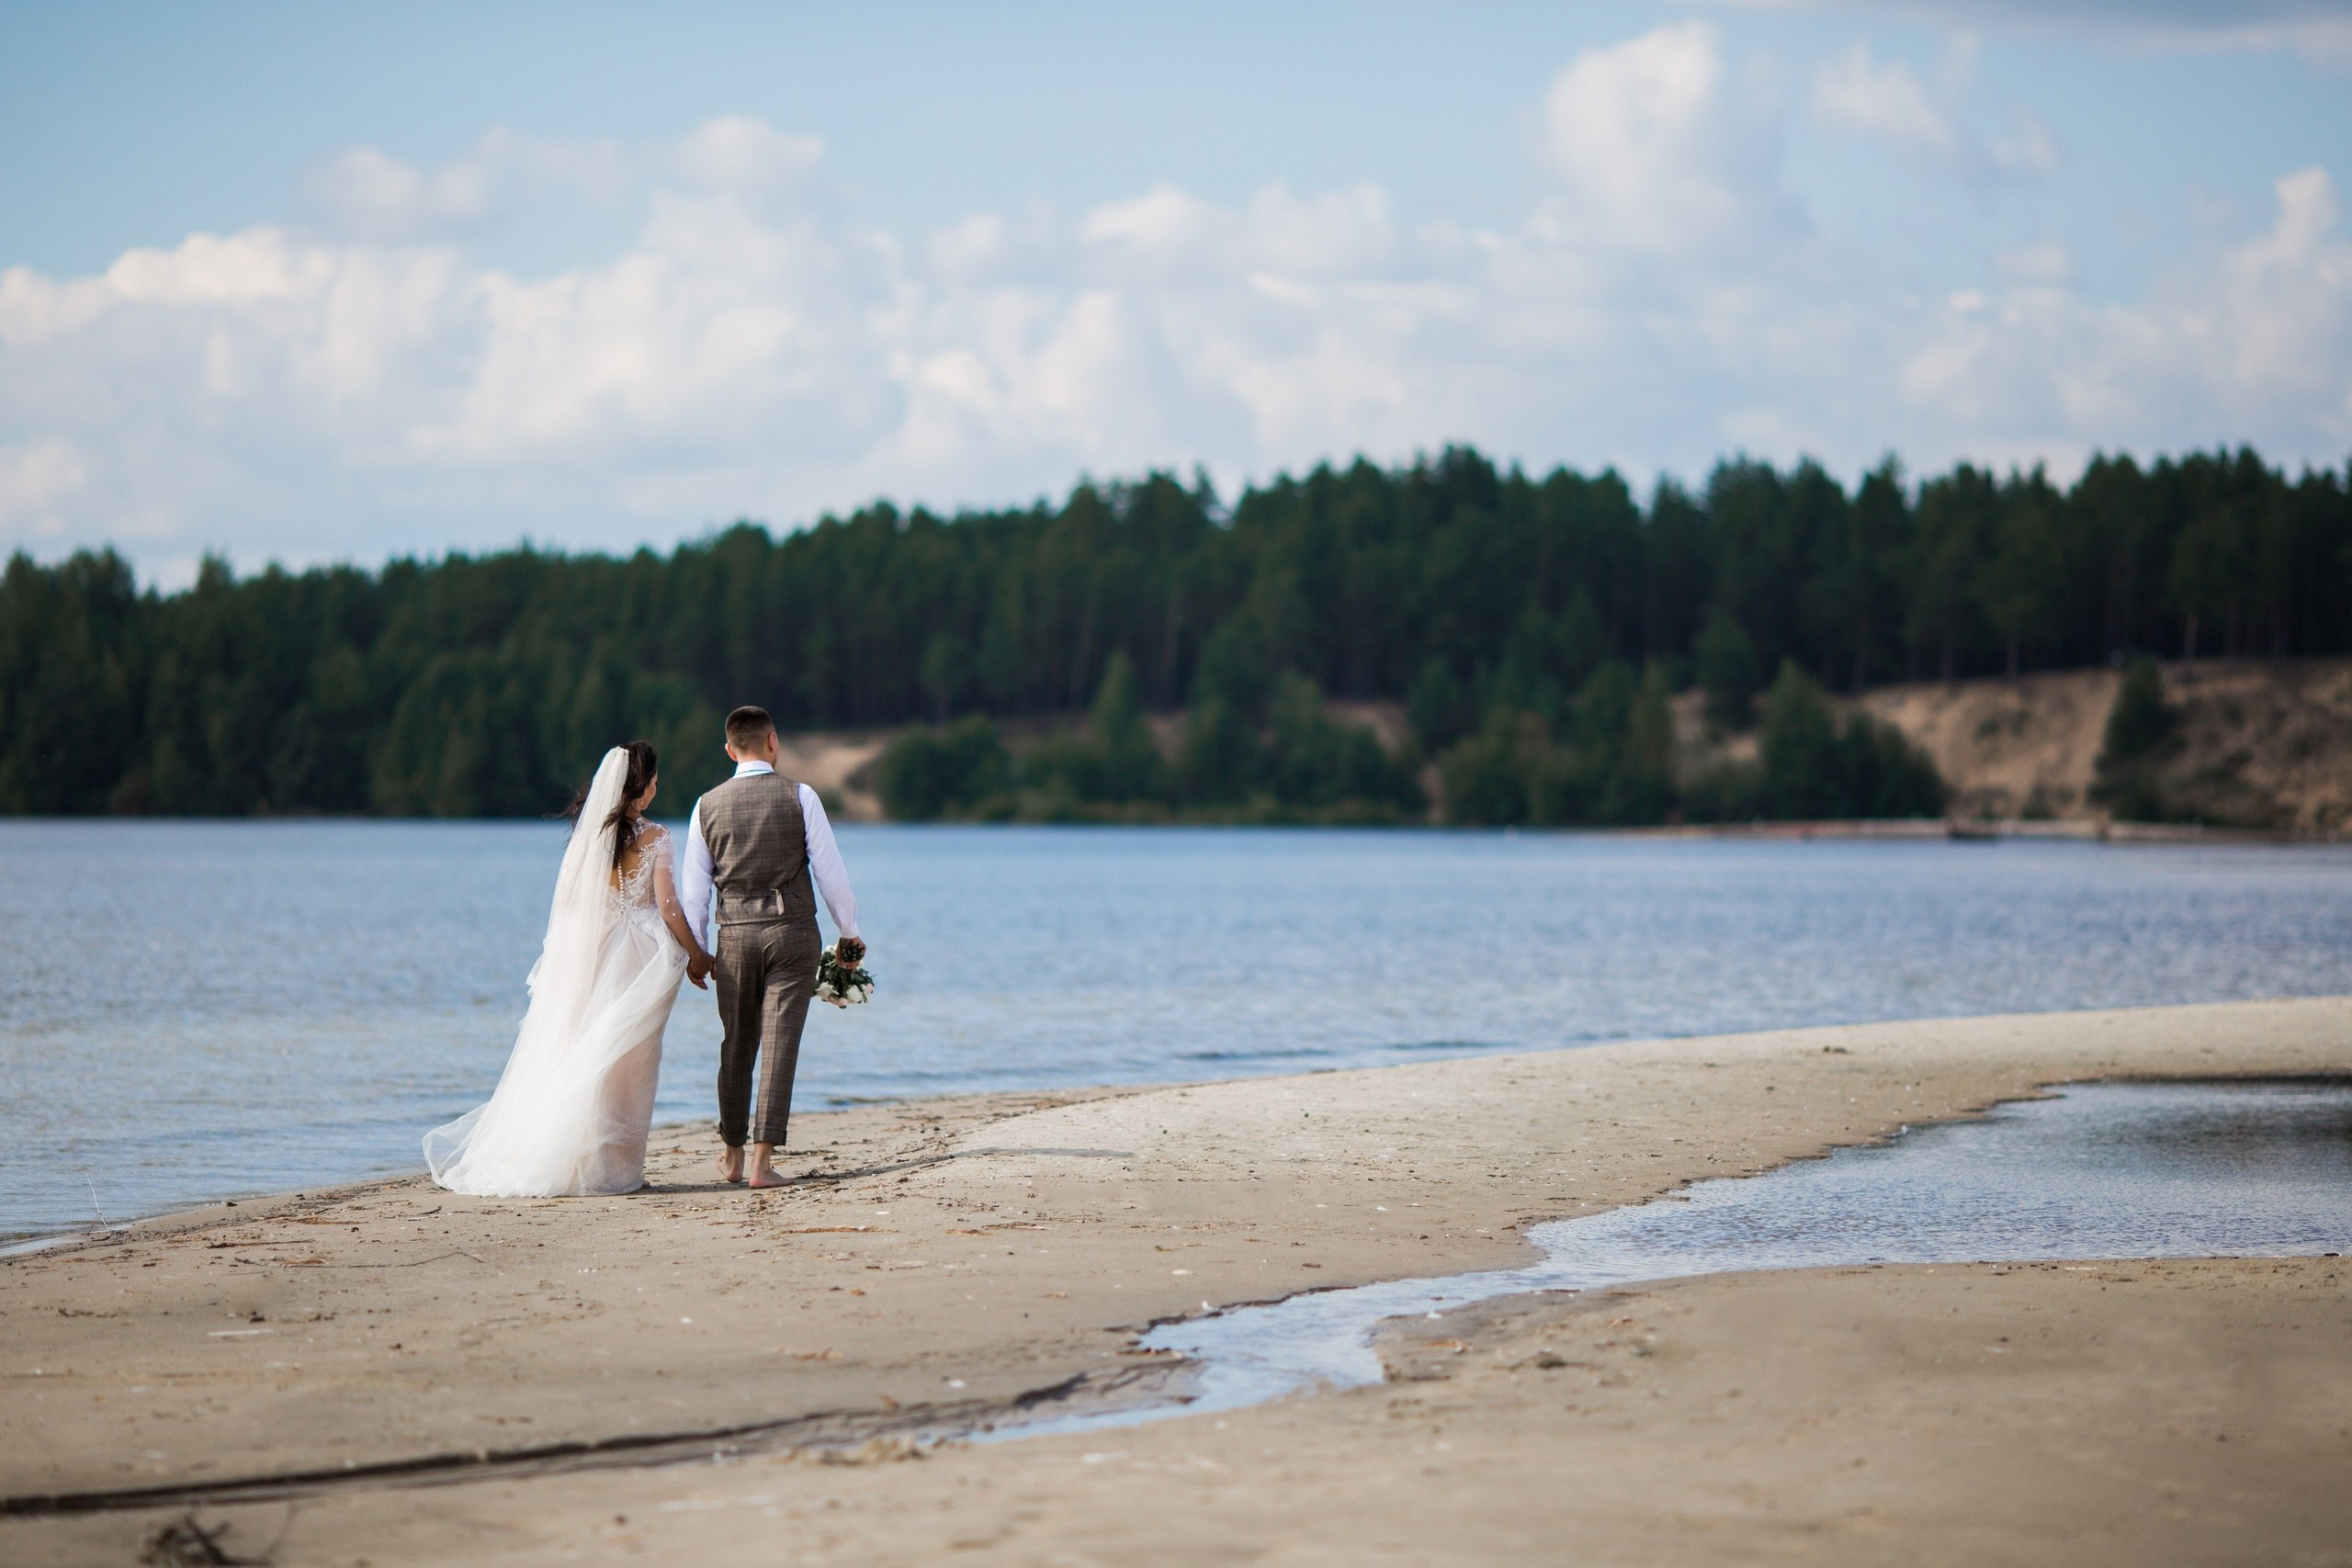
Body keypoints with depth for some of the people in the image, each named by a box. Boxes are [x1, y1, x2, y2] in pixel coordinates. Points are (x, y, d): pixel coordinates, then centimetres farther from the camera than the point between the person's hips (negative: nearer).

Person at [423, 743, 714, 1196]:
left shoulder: (588, 832, 3)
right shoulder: (653, 838, -8)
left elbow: (569, 903, 6)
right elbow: (667, 907, -10)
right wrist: (696, 955, 4)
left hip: (583, 956, 4)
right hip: (632, 958, -4)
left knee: (566, 1057, 10)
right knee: (625, 1065, 2)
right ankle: (611, 1167, 2)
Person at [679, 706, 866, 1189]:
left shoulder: (708, 806, 3)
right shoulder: (800, 797, -4)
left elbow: (693, 886, 7)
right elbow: (830, 871, -3)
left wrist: (697, 951, 17)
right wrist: (849, 932, 9)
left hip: (735, 936, 3)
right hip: (792, 932, -3)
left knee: (736, 1046, 15)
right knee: (780, 1046, -3)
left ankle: (733, 1155, 28)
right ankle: (763, 1161, -8)